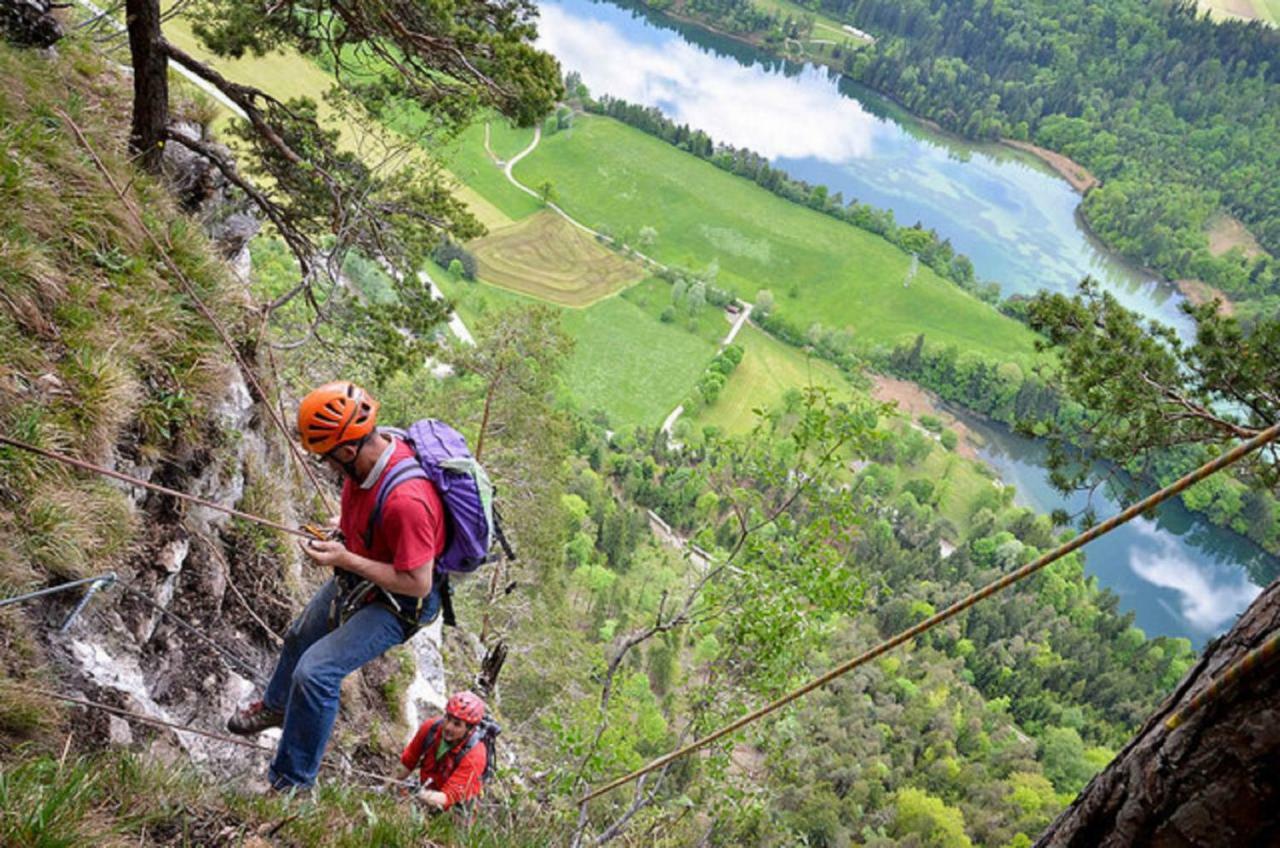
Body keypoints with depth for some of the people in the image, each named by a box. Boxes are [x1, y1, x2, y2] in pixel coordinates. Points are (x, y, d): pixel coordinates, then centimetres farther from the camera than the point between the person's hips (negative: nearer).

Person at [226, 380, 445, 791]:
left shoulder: (406, 500, -41)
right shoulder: (373, 450, -16)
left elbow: (417, 584, -32)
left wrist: (345, 559, -29)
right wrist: (343, 526, -1)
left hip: (398, 601, -9)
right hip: (358, 574, 9)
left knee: (315, 672, -18)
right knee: (301, 637, 28)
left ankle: (290, 783, 4)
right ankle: (276, 706, 60)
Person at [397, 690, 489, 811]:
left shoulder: (474, 755, -35)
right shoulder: (431, 727, -23)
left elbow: (450, 795, -37)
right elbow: (408, 762, -6)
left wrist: (433, 799, -58)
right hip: (427, 790, 3)